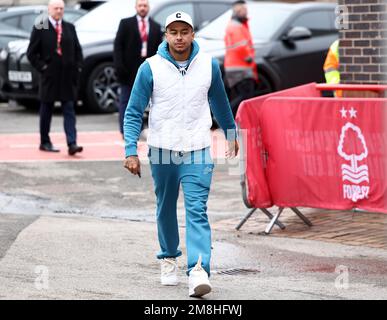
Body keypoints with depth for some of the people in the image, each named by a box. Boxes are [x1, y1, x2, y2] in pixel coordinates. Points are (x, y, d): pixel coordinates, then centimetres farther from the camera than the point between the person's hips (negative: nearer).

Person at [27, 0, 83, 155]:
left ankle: (72, 144, -11)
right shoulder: (40, 29, -2)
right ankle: (45, 142, 18)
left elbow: (77, 50, 15)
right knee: (46, 110, 7)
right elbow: (31, 53, -2)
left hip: (68, 77, 3)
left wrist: (77, 67, 4)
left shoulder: (70, 28, 10)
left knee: (69, 110, -4)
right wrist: (42, 67, -8)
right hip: (49, 78, -3)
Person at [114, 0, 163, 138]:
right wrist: (119, 66, -12)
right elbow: (118, 45, -2)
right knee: (125, 101, 0)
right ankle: (125, 131, 3)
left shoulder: (156, 27, 10)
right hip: (129, 70, -2)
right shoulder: (126, 23, 2)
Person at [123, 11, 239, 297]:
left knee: (197, 211, -13)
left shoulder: (209, 65, 1)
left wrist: (231, 134, 29)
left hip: (197, 150, 0)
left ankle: (198, 272, -22)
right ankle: (169, 258, 36)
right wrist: (131, 151, -13)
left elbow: (220, 102, 19)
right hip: (162, 150, 1)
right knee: (166, 209, 14)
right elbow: (134, 113, -3)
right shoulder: (150, 68, -6)